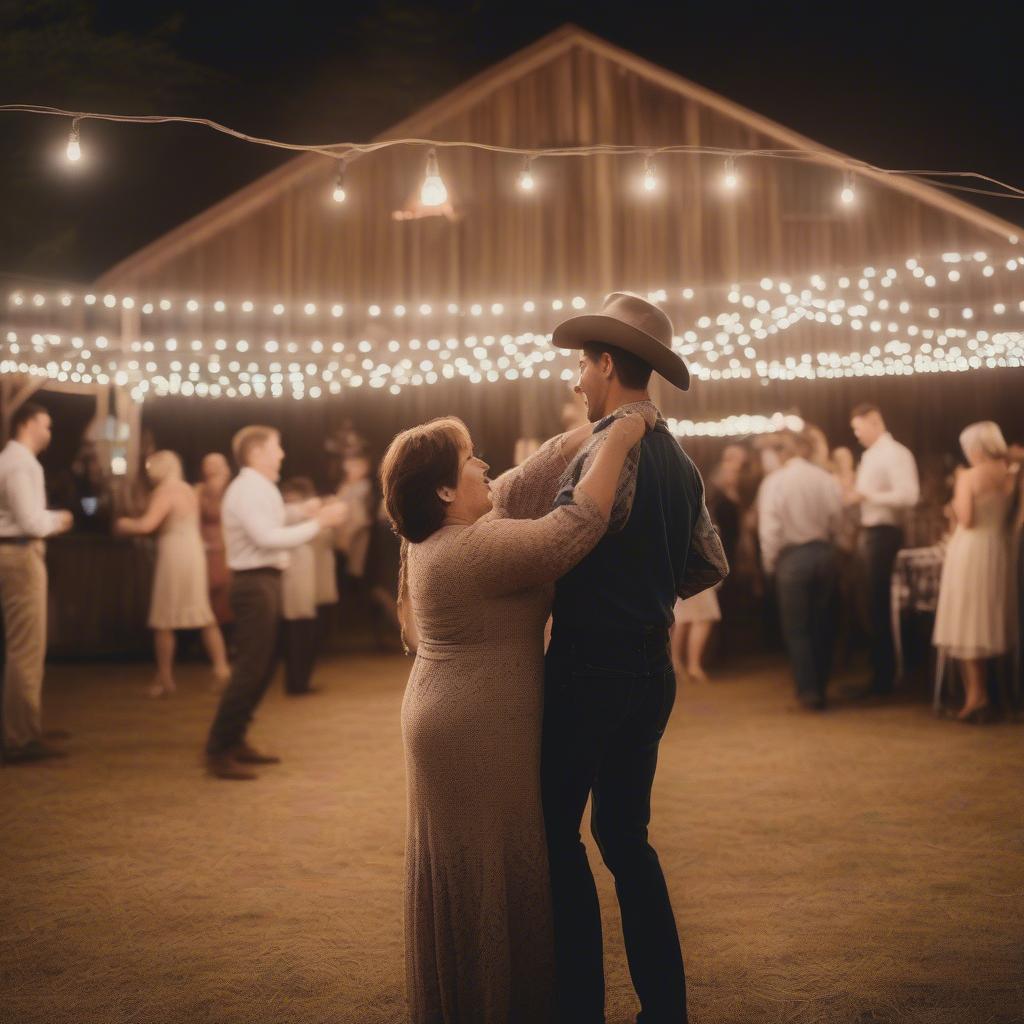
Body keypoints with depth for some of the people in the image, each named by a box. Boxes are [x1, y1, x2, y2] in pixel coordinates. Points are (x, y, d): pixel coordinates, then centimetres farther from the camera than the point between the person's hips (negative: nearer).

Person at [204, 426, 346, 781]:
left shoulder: (259, 488, 16)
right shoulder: (246, 490, -15)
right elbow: (268, 538, -24)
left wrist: (298, 513, 11)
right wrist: (316, 523, -19)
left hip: (265, 582, 11)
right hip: (254, 583, -11)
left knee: (263, 665, 15)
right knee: (250, 668, -10)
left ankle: (234, 741, 22)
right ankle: (219, 753, -6)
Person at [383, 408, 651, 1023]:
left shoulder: (444, 535, 7)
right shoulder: (473, 548, -23)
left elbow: (533, 477, 11)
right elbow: (575, 529, -27)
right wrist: (618, 442, -18)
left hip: (458, 726, 10)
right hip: (478, 734, -10)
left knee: (462, 871, 18)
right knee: (487, 872, 1)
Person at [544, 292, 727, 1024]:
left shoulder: (612, 446, -15)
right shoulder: (680, 461, 11)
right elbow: (711, 566, 17)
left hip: (591, 666, -8)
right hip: (652, 667, 8)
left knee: (557, 830, 4)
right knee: (625, 834, 16)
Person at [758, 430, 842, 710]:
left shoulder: (774, 482, -9)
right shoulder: (826, 479, -2)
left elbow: (770, 529, -11)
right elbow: (838, 521, -1)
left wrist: (770, 564, 1)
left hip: (792, 558, -3)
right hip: (825, 555, 3)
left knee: (797, 628, 6)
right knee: (823, 626, 13)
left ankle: (808, 691, 2)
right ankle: (821, 689, 19)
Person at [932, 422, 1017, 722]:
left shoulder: (969, 477, -12)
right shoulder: (1011, 476, 4)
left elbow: (966, 519, -17)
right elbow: (1010, 518, 9)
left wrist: (957, 497, 1)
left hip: (971, 551, -6)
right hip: (1000, 550, 6)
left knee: (966, 622, 0)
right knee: (990, 621, 14)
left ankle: (976, 694, -7)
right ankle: (981, 692, 20)